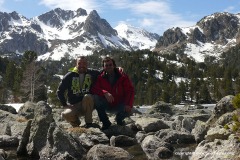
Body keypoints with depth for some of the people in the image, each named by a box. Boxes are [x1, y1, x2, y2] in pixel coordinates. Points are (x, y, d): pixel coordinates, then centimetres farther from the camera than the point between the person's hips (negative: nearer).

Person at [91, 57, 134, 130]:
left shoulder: (122, 76, -7)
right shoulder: (100, 77, -6)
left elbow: (130, 91, -12)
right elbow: (94, 89, -19)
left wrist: (128, 104, -28)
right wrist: (105, 93, -38)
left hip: (119, 105, 0)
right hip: (107, 105, 1)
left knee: (128, 110, -31)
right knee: (96, 98, -26)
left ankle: (119, 119, 9)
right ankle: (105, 122, -12)